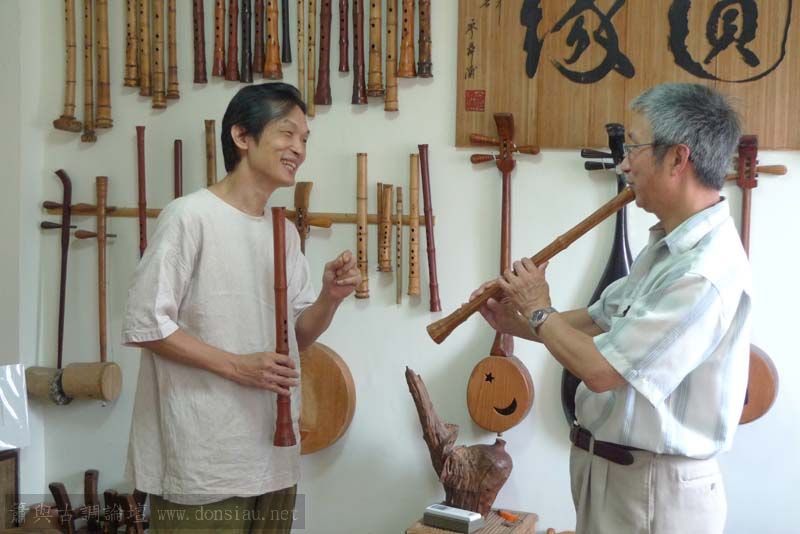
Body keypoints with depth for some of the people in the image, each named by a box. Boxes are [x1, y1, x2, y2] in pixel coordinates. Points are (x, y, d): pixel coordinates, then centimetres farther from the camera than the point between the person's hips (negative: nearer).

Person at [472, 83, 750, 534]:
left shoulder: (705, 274, -28)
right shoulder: (668, 245, 7)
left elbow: (602, 370, -28)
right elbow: (600, 321, 14)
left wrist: (539, 313, -12)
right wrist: (517, 324, 2)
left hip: (653, 489, -9)